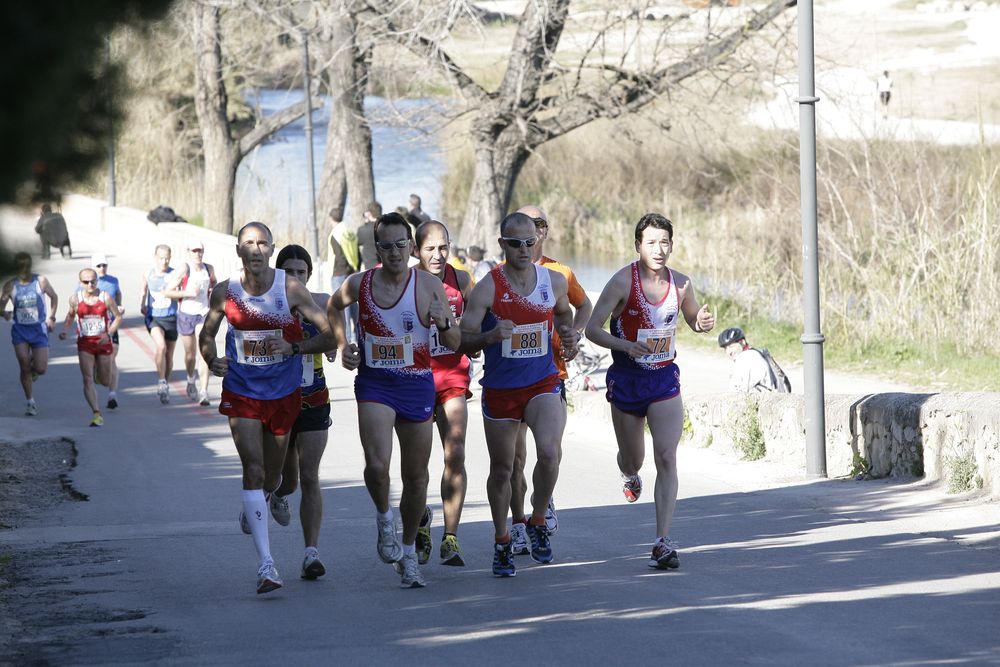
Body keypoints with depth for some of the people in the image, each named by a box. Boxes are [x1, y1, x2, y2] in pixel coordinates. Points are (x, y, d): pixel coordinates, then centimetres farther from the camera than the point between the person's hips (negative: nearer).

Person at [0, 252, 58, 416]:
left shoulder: (40, 281, -4)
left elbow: (53, 297, 11)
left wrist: (51, 317, 5)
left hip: (39, 329, 0)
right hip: (20, 329, 0)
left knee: (41, 368, -7)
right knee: (24, 368, -5)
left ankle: (34, 366, 31)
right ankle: (30, 402, 8)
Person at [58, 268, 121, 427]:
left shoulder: (106, 298, -8)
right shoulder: (75, 299, -4)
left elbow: (118, 317, -1)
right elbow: (70, 315, 15)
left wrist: (108, 334, -14)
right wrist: (65, 330, -2)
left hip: (103, 342, 0)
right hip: (85, 344, 0)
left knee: (105, 381, 13)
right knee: (87, 379, -14)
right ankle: (97, 414, -13)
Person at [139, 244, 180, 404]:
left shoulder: (175, 275, -5)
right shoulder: (147, 275, 2)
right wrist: (142, 305, 6)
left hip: (171, 318, 1)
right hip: (153, 318, -1)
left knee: (169, 355, 10)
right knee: (161, 346, -26)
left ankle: (165, 387, 28)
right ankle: (161, 381, -15)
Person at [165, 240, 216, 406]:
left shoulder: (209, 269, 2)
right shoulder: (184, 270, -11)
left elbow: (214, 282, 25)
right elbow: (167, 292, -13)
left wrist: (213, 290, 4)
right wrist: (188, 293, -21)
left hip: (203, 314, 1)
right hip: (186, 315, -1)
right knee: (190, 354, 11)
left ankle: (203, 393, -18)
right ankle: (191, 380, 44)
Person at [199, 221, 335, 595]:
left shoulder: (291, 290, -10)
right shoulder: (225, 292, -6)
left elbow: (328, 337, -7)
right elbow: (207, 334, 10)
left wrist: (294, 347, -24)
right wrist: (212, 360, -11)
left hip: (284, 394, 1)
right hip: (241, 393, -1)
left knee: (272, 475, 15)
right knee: (253, 469, -16)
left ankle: (254, 509, 54)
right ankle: (265, 564, -21)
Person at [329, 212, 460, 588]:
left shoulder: (430, 287, -5)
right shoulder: (359, 285, -2)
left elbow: (453, 345, -1)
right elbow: (333, 308, 21)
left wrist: (444, 323, -22)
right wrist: (342, 345, 8)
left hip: (417, 386, 1)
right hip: (374, 384, -1)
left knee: (416, 476, 8)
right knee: (377, 464, -22)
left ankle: (409, 553, 26)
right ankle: (384, 518, 9)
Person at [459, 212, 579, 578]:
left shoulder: (554, 281, 0)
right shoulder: (487, 288, -10)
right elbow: (462, 341, -10)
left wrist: (569, 335, 4)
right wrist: (491, 336, -29)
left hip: (543, 384, 1)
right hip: (500, 389, -1)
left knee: (550, 452, -23)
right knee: (501, 469, 9)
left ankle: (538, 523, 2)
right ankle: (502, 543, 29)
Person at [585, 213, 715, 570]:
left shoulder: (680, 283, -3)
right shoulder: (623, 282, -15)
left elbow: (692, 319, 16)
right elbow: (592, 329, -14)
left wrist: (703, 323, -9)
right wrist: (627, 346, -31)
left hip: (665, 379, 1)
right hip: (627, 379, -1)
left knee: (666, 457, -14)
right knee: (632, 459, 15)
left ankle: (663, 542, -15)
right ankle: (629, 476, 56)